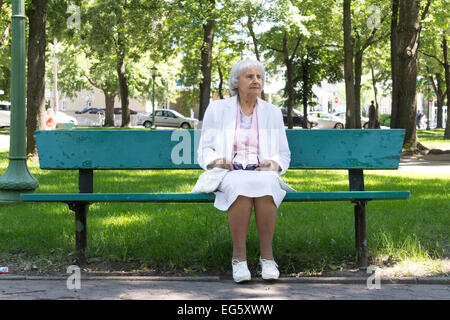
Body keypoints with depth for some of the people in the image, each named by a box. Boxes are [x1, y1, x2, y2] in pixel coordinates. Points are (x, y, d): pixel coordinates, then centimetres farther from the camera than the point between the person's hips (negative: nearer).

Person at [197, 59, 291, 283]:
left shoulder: (272, 113, 16)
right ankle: (239, 255, -32)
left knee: (266, 185, -37)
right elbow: (204, 151, 10)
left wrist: (273, 165, -7)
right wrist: (217, 162, -13)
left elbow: (283, 155, 17)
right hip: (228, 175, -1)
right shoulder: (217, 109, 12)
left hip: (263, 175, 1)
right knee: (240, 185, -38)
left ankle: (267, 254, -30)